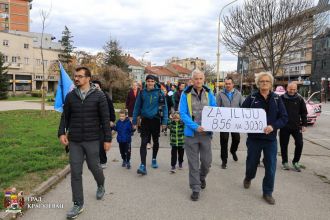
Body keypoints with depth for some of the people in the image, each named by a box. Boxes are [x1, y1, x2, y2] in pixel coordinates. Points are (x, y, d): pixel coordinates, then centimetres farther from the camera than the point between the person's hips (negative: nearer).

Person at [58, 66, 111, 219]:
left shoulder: (99, 96, -5)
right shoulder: (70, 96, 4)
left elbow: (105, 119, -5)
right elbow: (65, 116, 9)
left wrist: (107, 139, -7)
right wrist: (62, 132, -6)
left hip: (92, 140, -2)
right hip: (74, 141, 3)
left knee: (93, 167, 11)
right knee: (75, 172, 4)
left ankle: (101, 186, 44)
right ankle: (78, 204, 17)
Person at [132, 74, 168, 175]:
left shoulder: (159, 93, -5)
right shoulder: (142, 93, 0)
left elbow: (164, 107, -3)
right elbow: (137, 107, 4)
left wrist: (164, 121, -8)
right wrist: (134, 121, 2)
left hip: (155, 120, 0)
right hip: (145, 120, 0)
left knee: (155, 141, 15)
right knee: (143, 143, -7)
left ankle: (154, 159, 37)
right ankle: (143, 165, -5)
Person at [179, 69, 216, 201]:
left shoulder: (209, 93, 4)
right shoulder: (186, 94, -5)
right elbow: (182, 113, -9)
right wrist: (195, 126, -20)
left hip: (206, 132, 2)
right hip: (191, 133, -2)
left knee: (207, 161, 9)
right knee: (193, 162, 6)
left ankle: (202, 177, 40)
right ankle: (195, 188, 21)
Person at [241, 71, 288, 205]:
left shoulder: (276, 99, 0)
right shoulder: (252, 98, -3)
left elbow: (284, 117, -3)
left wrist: (273, 126, -19)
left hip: (270, 139, 1)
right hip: (254, 137, -1)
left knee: (271, 167, 4)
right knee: (252, 162, 15)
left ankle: (267, 192, 22)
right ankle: (248, 178, 47)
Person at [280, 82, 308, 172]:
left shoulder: (299, 99, 2)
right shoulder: (282, 98, -2)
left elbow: (304, 113, 6)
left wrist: (304, 124, -1)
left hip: (296, 126, 1)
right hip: (284, 126, -1)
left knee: (299, 144, -3)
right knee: (284, 145, 6)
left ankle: (295, 162, 15)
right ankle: (284, 162, 22)